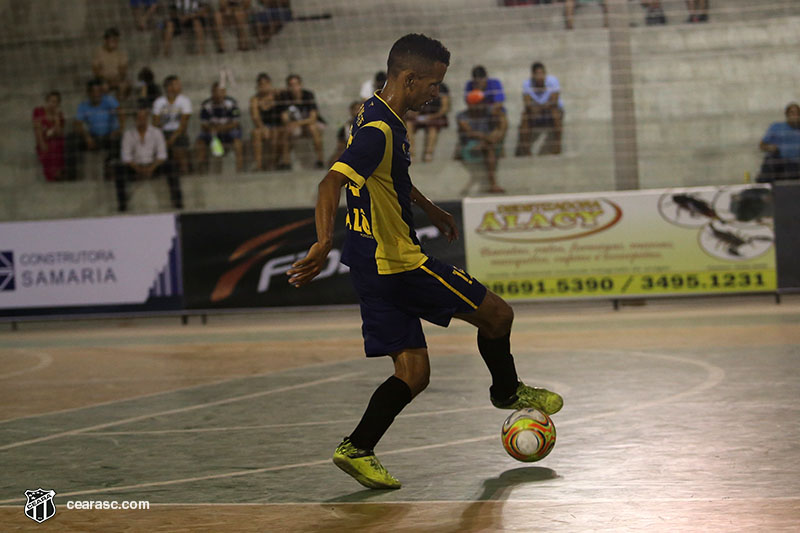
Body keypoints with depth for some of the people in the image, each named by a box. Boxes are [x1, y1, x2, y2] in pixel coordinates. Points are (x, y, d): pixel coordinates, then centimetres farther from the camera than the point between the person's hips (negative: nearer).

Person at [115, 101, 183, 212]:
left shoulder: (156, 132, 5)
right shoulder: (129, 134, 4)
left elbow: (162, 155, -3)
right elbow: (126, 157, -5)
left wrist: (151, 168, -21)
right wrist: (138, 169, -22)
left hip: (153, 167, 1)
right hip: (135, 168, -1)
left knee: (171, 165, -29)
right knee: (119, 168, -32)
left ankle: (177, 201, -29)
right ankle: (122, 204, -34)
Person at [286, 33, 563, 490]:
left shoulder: (382, 118, 12)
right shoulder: (379, 130, -20)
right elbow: (332, 182, -33)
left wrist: (430, 208, 44)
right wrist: (324, 243, -47)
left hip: (378, 265, 10)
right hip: (399, 263, -10)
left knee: (414, 374, 9)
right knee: (497, 314, 7)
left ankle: (358, 450, 1)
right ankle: (508, 392, 32)